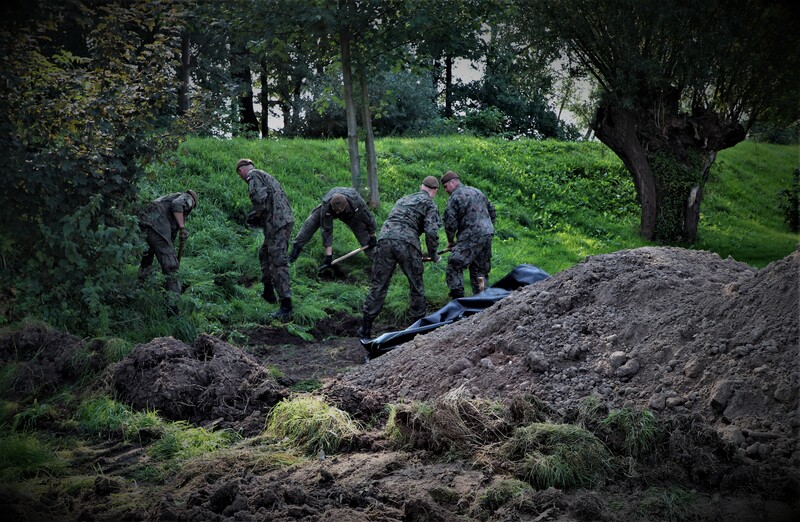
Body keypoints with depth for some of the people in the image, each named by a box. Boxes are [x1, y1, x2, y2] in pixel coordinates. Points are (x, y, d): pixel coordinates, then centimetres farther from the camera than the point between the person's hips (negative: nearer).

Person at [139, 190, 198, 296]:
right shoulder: (187, 198, 16)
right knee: (170, 265, -6)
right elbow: (177, 205, -11)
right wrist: (182, 227, -12)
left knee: (145, 263, 24)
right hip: (156, 224, -8)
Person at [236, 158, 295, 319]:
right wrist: (258, 217, 19)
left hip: (276, 224, -10)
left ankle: (286, 305, -11)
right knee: (265, 254, 26)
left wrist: (254, 215, -3)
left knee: (278, 263, -9)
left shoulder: (254, 175, -3)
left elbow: (260, 197, -20)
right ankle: (268, 292, 36)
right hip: (286, 220, 10)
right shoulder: (267, 176, 26)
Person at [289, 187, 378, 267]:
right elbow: (327, 231, -36)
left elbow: (369, 218, -24)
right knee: (310, 224, -14)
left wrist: (372, 237, -12)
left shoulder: (358, 203, -44)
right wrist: (328, 255, -36)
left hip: (351, 215, 0)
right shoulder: (326, 207, -43)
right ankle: (296, 248, -1)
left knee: (362, 230, -14)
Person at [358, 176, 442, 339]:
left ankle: (365, 329, 8)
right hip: (406, 243, -5)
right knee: (416, 286, 11)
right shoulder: (429, 203, 11)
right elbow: (431, 231, -3)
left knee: (378, 285, 8)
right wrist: (433, 254, 10)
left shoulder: (403, 199, 31)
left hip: (385, 239, 5)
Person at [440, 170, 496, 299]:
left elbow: (450, 223, -8)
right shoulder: (476, 191, 19)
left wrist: (450, 241, 6)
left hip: (471, 237, -8)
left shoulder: (454, 197, -6)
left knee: (455, 266, -5)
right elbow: (492, 211, 23)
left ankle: (458, 297, -12)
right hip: (488, 233, 8)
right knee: (481, 268, 16)